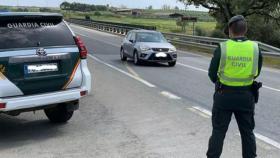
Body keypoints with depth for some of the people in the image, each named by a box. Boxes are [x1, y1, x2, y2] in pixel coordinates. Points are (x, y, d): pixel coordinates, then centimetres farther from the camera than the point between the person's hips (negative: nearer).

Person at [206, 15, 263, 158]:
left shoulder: (222, 48, -12)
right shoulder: (255, 48, -6)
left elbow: (212, 74, -5)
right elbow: (256, 73, 5)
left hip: (224, 95, -1)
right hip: (246, 96, 2)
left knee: (218, 131, 11)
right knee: (247, 132, 16)